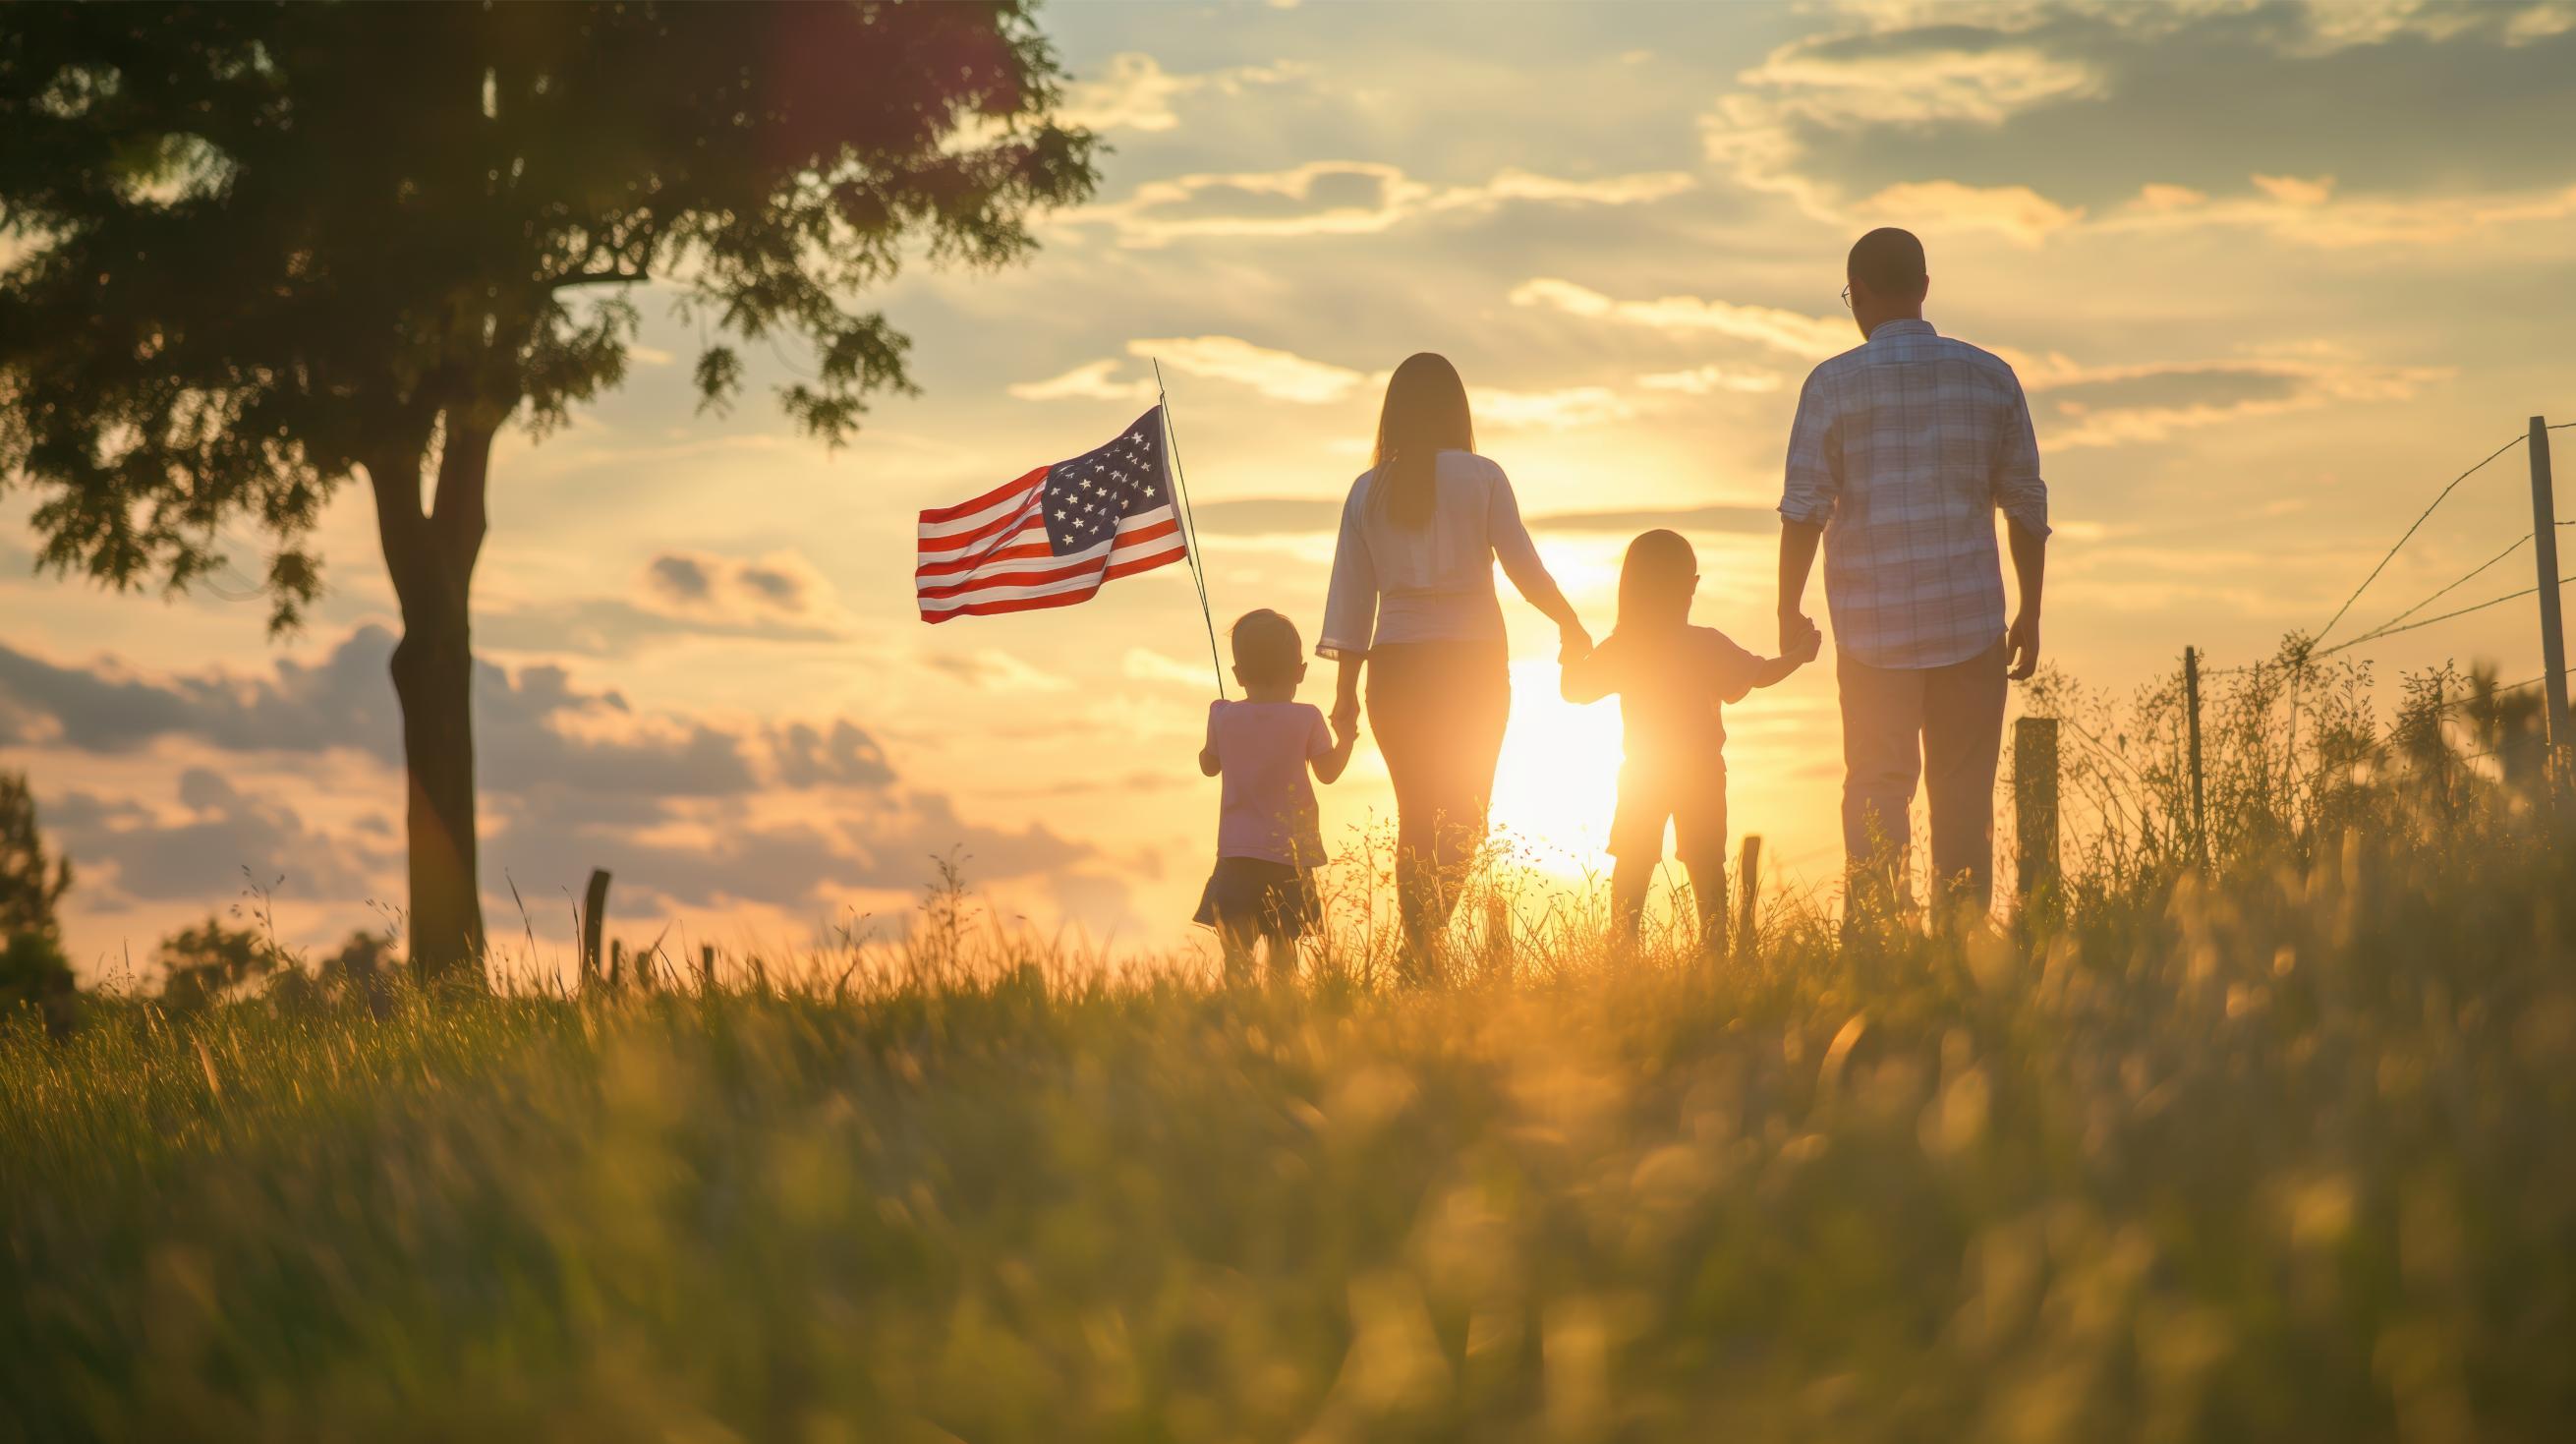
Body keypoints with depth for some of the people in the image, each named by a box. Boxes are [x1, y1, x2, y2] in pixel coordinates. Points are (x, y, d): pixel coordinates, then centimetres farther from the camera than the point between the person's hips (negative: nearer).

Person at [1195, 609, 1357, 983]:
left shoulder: (1224, 717, 0)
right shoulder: (1306, 719, -6)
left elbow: (1209, 765, 15)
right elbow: (1328, 771, 2)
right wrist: (1347, 738, 19)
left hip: (1237, 853, 0)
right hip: (1289, 852, 0)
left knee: (1236, 942, -4)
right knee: (1282, 940, 9)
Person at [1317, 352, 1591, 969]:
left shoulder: (1367, 491, 4)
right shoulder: (1481, 477, -3)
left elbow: (1352, 595, 5)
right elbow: (1524, 566, -1)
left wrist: (1345, 689, 10)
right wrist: (1570, 624, 16)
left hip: (1395, 665, 2)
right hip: (1473, 662, -2)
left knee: (1415, 817, 10)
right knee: (1465, 817, 0)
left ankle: (1421, 952, 5)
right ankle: (1437, 939, -20)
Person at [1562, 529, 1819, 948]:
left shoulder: (1618, 648, -8)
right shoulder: (1707, 646, -16)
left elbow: (1574, 688, 0)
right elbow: (1760, 674, -9)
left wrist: (1572, 652, 19)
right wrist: (1799, 654, 7)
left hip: (1641, 774, 2)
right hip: (1700, 773, -2)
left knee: (1632, 864, 10)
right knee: (1705, 865, 7)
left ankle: (1625, 946, 7)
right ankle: (1713, 946, 6)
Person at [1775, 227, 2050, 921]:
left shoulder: (1835, 383, -4)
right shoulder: (1990, 376, 5)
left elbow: (1804, 506, -6)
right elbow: (2027, 504, 7)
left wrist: (1789, 610, 3)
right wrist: (2029, 613, 15)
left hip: (1875, 626, -2)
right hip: (1972, 623, 2)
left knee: (1877, 794, 2)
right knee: (1965, 802, 5)